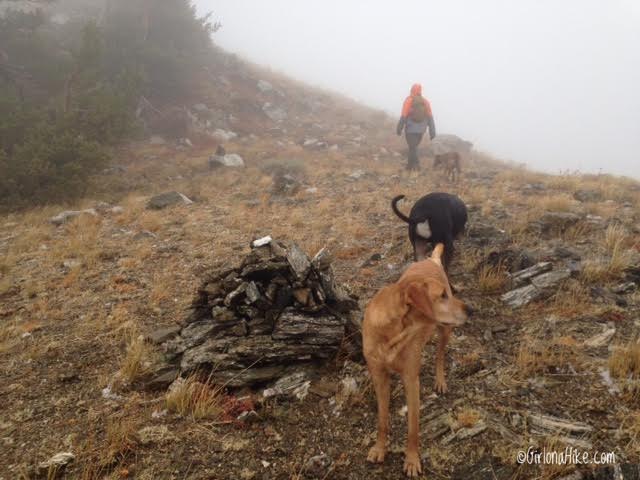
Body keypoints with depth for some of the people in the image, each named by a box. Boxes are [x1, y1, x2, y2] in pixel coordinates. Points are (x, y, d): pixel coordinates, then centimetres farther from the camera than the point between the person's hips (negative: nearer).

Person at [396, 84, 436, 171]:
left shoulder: (408, 101, -8)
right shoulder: (426, 102, 1)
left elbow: (403, 116, -11)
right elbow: (430, 117, -2)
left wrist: (399, 128, -3)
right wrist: (432, 131, -1)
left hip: (410, 129, -4)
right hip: (421, 129, 4)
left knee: (412, 148, 2)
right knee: (414, 146, 19)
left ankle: (416, 164, -11)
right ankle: (410, 165, 26)